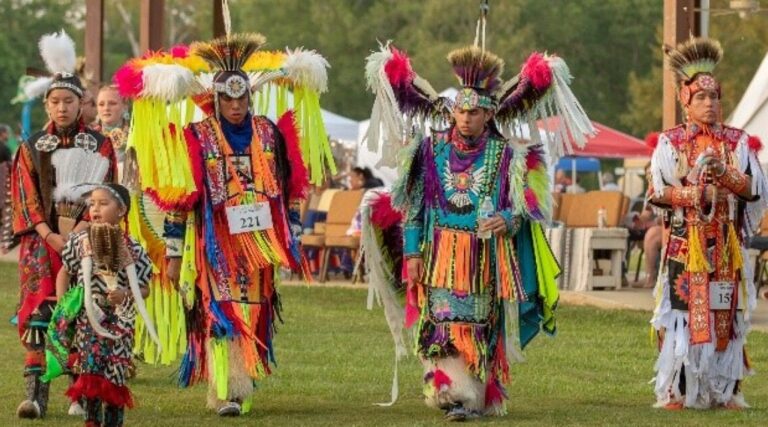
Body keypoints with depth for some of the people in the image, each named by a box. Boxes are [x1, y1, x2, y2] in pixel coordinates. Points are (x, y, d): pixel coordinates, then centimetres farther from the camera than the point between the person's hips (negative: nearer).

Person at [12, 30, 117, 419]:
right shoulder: (32, 148, 9)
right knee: (37, 312, -12)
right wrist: (49, 235, -11)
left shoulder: (99, 146, 7)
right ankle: (36, 391, -15)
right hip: (42, 240, 0)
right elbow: (26, 197, 3)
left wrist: (82, 230, -14)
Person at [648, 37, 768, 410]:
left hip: (726, 246, 2)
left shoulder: (737, 141, 9)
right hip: (684, 244, -2)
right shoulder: (670, 142, 4)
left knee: (726, 316, 1)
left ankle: (725, 391, 8)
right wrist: (692, 194, -18)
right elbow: (657, 191, -3)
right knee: (681, 313, -6)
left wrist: (724, 174, -18)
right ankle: (676, 391, 0)